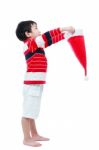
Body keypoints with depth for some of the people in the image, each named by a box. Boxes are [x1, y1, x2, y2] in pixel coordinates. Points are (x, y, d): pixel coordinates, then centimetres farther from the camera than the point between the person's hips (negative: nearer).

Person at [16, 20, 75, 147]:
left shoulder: (36, 44, 15)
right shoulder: (30, 44, -12)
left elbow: (50, 40, 23)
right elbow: (46, 37, -23)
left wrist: (65, 34, 17)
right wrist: (63, 29, -20)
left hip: (36, 83, 10)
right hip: (32, 83, -10)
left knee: (32, 111, 17)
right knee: (28, 111, -4)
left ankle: (34, 135, 27)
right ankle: (27, 139, 1)